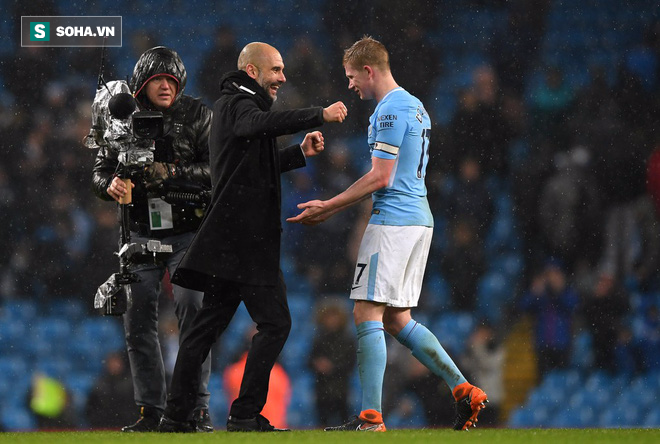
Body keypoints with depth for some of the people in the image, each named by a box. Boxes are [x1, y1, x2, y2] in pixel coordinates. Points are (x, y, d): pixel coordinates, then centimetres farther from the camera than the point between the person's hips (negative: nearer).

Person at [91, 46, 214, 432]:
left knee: (192, 311, -13)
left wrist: (172, 174, -23)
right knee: (138, 320, 1)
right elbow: (101, 170, 7)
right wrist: (111, 185, -17)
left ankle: (197, 407, -9)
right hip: (142, 235, 3)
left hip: (188, 232, -3)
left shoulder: (197, 115, -2)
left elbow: (216, 169, -10)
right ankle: (151, 411, 9)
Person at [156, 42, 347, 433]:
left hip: (229, 238, 11)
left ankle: (177, 416, 9)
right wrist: (319, 116, -35)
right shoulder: (237, 104, -9)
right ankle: (246, 414, -12)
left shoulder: (232, 105, 23)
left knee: (210, 323, 9)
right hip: (246, 236, -11)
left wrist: (299, 154, 18)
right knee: (275, 322, -10)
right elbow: (262, 124, -33)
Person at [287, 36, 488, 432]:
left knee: (367, 314, -8)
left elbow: (380, 177, -16)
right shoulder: (415, 107, 19)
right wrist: (327, 210, 23)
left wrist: (327, 206, -7)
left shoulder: (390, 111, -13)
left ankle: (371, 418, -12)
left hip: (393, 222, -10)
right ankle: (464, 390, 9)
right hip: (419, 218, 10)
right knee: (397, 320, 13)